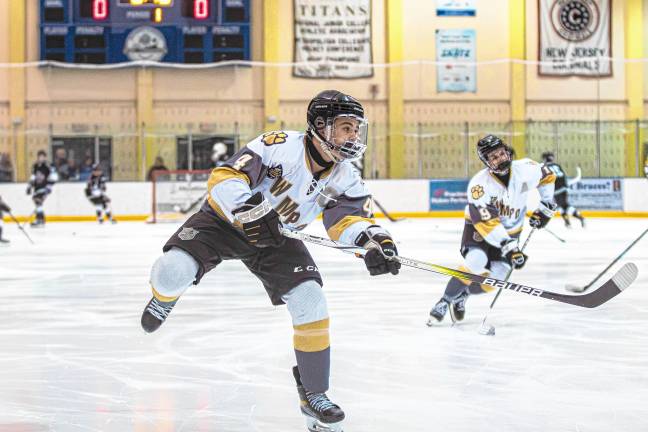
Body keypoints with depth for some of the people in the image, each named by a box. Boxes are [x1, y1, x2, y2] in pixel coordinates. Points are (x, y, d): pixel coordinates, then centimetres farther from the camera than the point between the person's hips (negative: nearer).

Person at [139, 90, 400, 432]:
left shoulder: (344, 177, -9)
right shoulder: (280, 146, -26)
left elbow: (352, 216, -20)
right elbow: (223, 179, -29)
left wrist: (376, 241, -41)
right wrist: (250, 212, -44)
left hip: (276, 239, 4)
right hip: (225, 220, -4)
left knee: (310, 300, -15)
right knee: (173, 271, -25)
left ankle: (313, 393, 1)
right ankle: (165, 297, 19)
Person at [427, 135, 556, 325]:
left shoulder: (524, 169, -19)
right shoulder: (479, 184, -30)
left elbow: (547, 176, 4)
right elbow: (487, 224, -35)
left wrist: (546, 207, 2)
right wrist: (509, 247, -41)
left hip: (510, 230, 4)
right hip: (479, 227, -4)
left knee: (494, 278, -9)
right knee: (476, 262, -30)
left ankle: (461, 296, 18)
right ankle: (444, 302, -13)